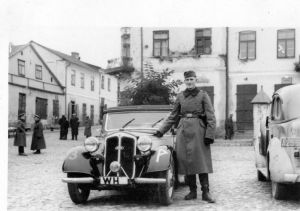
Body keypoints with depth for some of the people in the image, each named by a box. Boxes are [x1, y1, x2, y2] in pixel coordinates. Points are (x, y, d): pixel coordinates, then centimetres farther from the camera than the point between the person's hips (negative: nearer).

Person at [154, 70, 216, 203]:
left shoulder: (203, 95, 2)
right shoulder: (180, 96, 12)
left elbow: (211, 117, -1)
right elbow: (173, 117, 17)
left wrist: (209, 135, -11)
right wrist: (161, 131, 11)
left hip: (198, 130, -3)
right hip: (183, 131, 3)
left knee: (201, 160, -6)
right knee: (185, 160, 2)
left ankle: (205, 192, -2)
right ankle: (192, 191, 12)